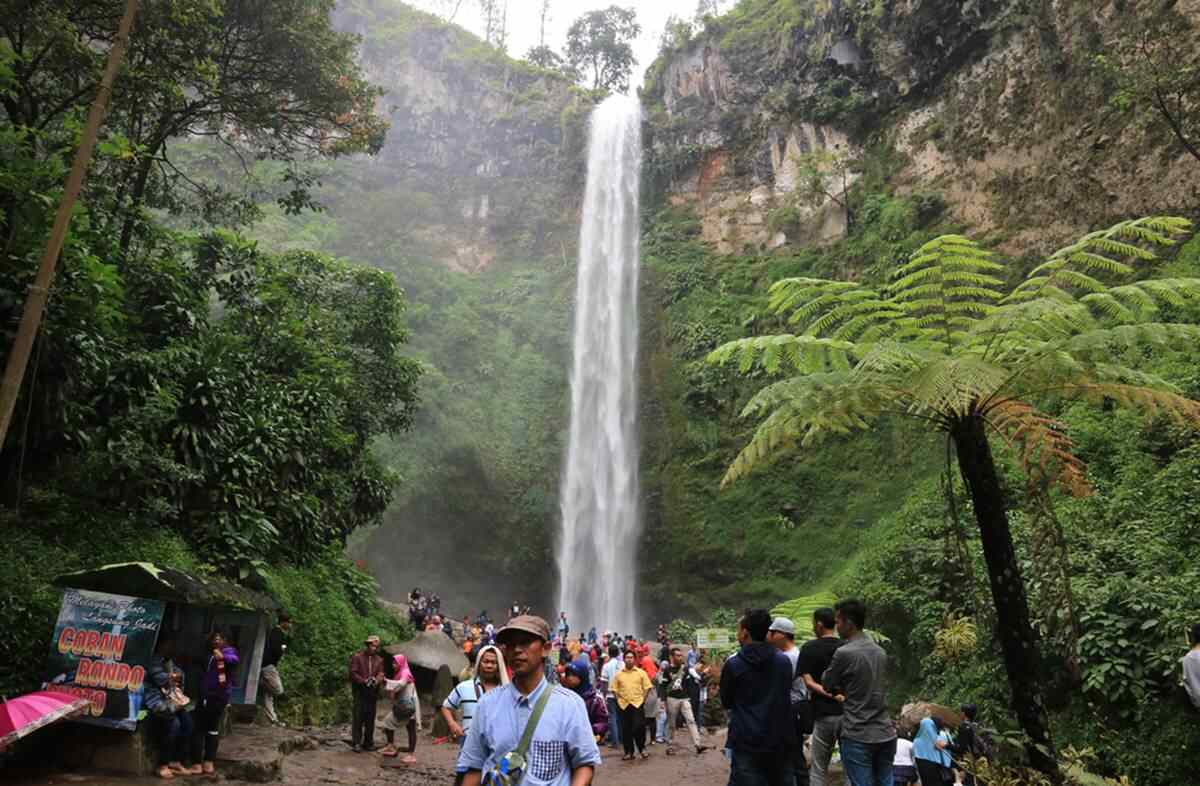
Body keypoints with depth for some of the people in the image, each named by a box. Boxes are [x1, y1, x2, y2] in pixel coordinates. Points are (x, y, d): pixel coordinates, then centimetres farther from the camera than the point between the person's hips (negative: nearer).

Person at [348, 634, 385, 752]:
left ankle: (368, 742, 15)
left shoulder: (379, 660, 11)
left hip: (372, 693, 4)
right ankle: (356, 743, -1)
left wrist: (376, 681, -20)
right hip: (359, 691, -4)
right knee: (358, 717, -6)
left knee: (370, 718, 7)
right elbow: (353, 673, -7)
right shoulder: (357, 657, 0)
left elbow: (381, 674, 2)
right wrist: (364, 681, -18)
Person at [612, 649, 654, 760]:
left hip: (637, 704, -2)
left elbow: (647, 687, 4)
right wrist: (619, 699, -1)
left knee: (639, 726, -9)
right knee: (626, 729, 5)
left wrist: (643, 699, -4)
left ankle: (642, 749, 13)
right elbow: (614, 689, 9)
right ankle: (629, 752, 16)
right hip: (624, 705, 2)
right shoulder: (618, 674, 7)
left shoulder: (641, 673, 4)